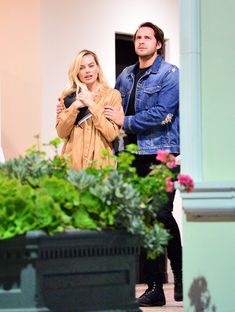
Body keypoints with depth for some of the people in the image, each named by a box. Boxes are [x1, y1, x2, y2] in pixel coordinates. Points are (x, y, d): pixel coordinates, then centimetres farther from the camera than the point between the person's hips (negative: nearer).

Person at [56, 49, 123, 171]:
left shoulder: (112, 95, 1)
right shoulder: (68, 96, 7)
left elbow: (112, 135, -7)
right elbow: (62, 133, 1)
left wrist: (92, 105, -11)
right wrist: (74, 107, -12)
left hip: (100, 162, -1)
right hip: (73, 161, 1)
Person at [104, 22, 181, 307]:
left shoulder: (169, 74, -3)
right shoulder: (125, 76, 16)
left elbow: (161, 115, -14)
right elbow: (112, 107, 27)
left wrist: (125, 121, -9)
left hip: (161, 153, -6)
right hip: (134, 154, 6)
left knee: (161, 214, -15)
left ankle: (181, 275, 3)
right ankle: (154, 286, 8)